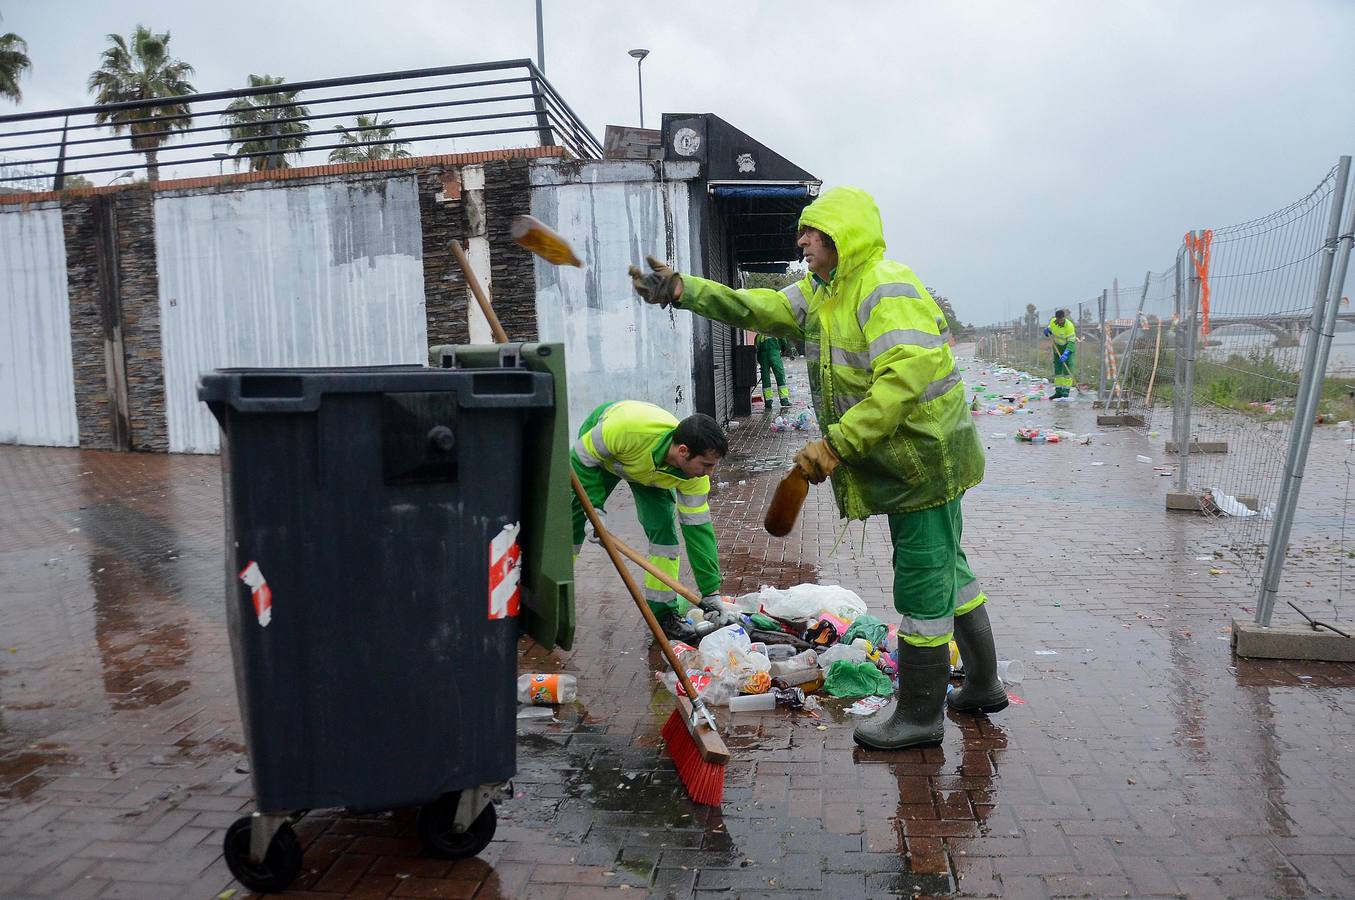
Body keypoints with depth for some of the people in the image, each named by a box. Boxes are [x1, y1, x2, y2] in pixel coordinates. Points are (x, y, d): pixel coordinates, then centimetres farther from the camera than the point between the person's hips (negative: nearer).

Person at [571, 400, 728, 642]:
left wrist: (711, 593, -19)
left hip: (651, 470, 2)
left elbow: (698, 527, -22)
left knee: (663, 527, -14)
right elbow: (582, 458, -28)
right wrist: (595, 510, -33)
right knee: (572, 522, -3)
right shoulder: (627, 427, -46)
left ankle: (663, 612, -2)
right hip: (597, 452, -2)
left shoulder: (693, 473, -32)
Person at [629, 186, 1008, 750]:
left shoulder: (886, 288, -20)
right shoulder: (822, 292, 13)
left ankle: (920, 714, 12)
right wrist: (682, 290, -5)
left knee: (922, 577, -1)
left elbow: (903, 379, -31)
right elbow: (756, 307, 5)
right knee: (946, 568, 19)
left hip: (923, 458, -10)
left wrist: (836, 444, -32)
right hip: (905, 462, 10)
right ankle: (983, 685, 35)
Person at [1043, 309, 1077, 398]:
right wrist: (1047, 331, -15)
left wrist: (1066, 354, -37)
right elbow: (1049, 332, 9)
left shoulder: (1069, 326, -27)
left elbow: (1071, 342, -27)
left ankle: (1066, 391, -13)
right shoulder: (1053, 322, -10)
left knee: (1067, 368, -14)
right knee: (1057, 368, 6)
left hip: (1069, 346, -6)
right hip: (1057, 346, 6)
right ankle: (1058, 391, 11)